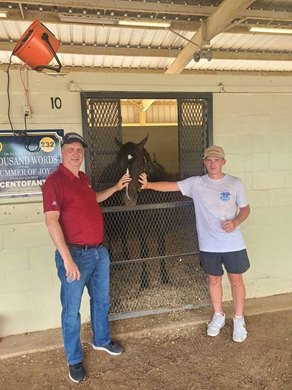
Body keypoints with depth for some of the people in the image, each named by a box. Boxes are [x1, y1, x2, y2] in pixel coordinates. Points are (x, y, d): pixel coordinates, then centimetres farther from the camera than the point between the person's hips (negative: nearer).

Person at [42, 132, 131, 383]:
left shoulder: (83, 178, 9)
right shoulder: (55, 180, -16)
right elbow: (52, 221, -23)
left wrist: (116, 188, 23)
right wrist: (67, 259, -27)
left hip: (99, 251, 8)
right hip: (75, 255, -8)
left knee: (101, 301, 23)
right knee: (72, 310, 9)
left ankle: (102, 340, 46)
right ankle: (74, 360, 30)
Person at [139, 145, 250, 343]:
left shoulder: (235, 183, -5)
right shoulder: (196, 183, -4)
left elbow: (245, 209, 3)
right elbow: (170, 185, -9)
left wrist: (235, 223, -16)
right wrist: (148, 185, -24)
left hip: (233, 244, -1)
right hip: (208, 244, 1)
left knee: (236, 280, 12)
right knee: (214, 280, 16)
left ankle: (239, 320, 32)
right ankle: (218, 316, 38)